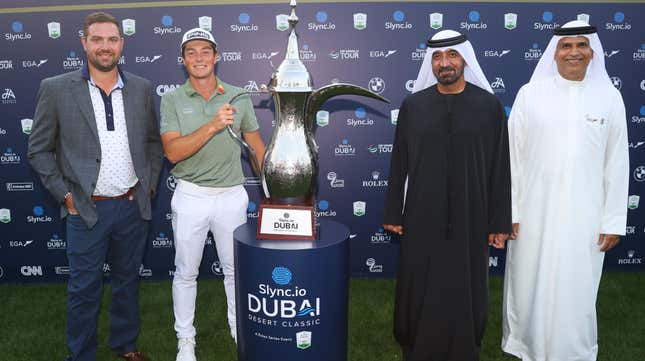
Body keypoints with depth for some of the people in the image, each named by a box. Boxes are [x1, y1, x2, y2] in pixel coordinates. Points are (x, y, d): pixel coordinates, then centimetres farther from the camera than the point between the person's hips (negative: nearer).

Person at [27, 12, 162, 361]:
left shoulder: (141, 88, 3)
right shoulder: (55, 89, -5)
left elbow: (154, 140, 13)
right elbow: (39, 149, 0)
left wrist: (149, 184, 6)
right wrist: (65, 194, -5)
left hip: (133, 206, 3)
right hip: (86, 209, -2)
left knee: (128, 280, 17)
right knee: (84, 289, 8)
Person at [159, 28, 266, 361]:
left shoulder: (238, 97, 1)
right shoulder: (172, 100, -5)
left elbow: (257, 146, 7)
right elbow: (173, 152, -16)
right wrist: (213, 126, -25)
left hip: (232, 195, 1)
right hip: (190, 196, -1)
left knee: (236, 269, 14)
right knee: (186, 273, 11)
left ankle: (239, 327, 35)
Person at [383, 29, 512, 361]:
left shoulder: (489, 105, -3)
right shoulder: (413, 104, 0)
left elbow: (500, 168, -2)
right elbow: (398, 163, 3)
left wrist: (499, 222, -2)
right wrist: (393, 213, 3)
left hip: (470, 217, 0)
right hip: (421, 217, 1)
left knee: (465, 291, 11)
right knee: (419, 290, 11)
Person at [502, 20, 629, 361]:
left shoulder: (610, 97, 1)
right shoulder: (529, 93, -2)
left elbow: (617, 164, 3)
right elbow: (512, 155, -1)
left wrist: (613, 221, 1)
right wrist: (508, 211, -3)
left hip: (585, 216, 1)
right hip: (535, 212, 0)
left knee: (576, 291, 10)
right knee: (530, 286, 11)